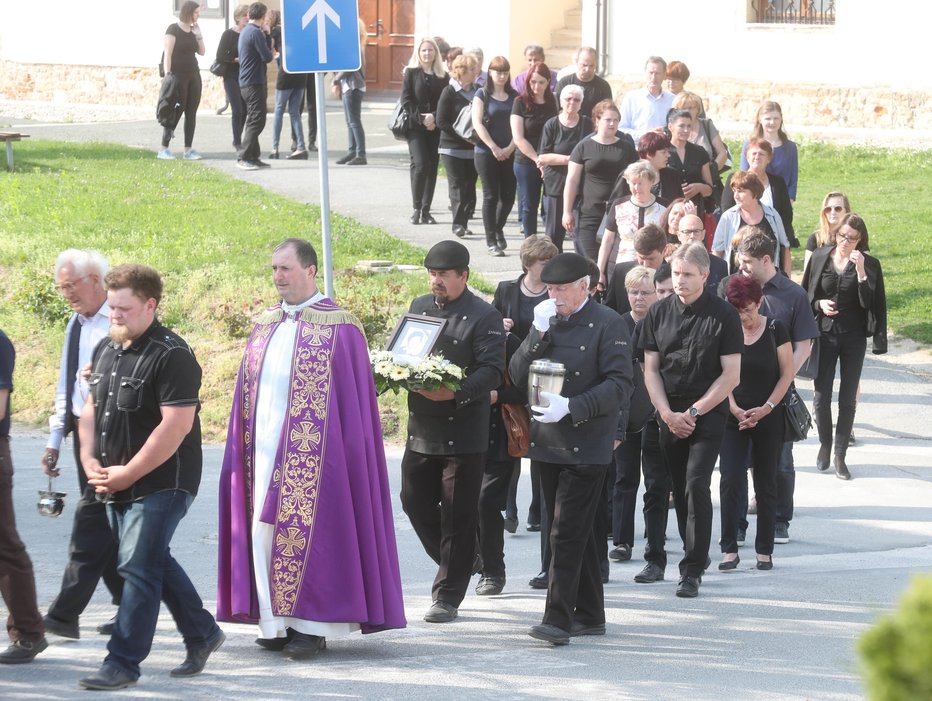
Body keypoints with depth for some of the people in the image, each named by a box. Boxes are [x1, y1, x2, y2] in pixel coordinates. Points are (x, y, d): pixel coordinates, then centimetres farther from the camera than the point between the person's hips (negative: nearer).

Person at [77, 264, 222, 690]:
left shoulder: (171, 356, -16)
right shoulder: (106, 351, 11)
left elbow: (177, 424, -22)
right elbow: (91, 409, 19)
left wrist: (128, 474, -18)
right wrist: (90, 461, 2)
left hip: (161, 483, -9)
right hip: (117, 484, 9)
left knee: (138, 567, -10)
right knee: (155, 563, 17)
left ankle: (123, 663, -6)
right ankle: (201, 634, 32)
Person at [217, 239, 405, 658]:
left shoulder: (339, 328, -4)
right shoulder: (265, 326, 15)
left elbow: (352, 401, -6)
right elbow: (248, 392, 18)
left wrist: (344, 450, -11)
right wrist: (243, 447, 11)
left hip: (312, 451, -6)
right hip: (264, 450, 6)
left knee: (308, 532, -6)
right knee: (264, 533, 4)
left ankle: (312, 626, -1)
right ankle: (277, 624, 11)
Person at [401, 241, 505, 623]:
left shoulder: (484, 316, -7)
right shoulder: (419, 307, 12)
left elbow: (492, 372, -14)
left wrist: (455, 393, -29)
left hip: (464, 431, -6)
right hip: (421, 429, 6)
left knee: (458, 516, -1)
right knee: (415, 503, 8)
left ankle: (448, 596, 7)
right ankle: (456, 565, 31)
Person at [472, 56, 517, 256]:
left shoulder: (514, 96, 9)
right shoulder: (482, 94, 0)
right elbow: (477, 123, -7)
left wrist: (510, 147, -10)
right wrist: (494, 148, -13)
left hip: (509, 154, 3)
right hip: (486, 153, -3)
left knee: (508, 196, 3)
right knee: (491, 196, -2)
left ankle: (498, 228, 29)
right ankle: (491, 241, 4)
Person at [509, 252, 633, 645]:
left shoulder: (608, 325, -7)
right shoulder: (546, 322, 11)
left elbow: (619, 385, -13)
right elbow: (518, 376, 4)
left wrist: (571, 407, -23)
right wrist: (539, 333, -9)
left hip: (587, 446, -6)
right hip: (548, 443, 7)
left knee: (567, 534, -12)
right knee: (574, 533, 13)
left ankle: (558, 619, -14)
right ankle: (589, 615, 21)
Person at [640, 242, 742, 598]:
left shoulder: (723, 315, -5)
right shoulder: (659, 313, 6)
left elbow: (731, 375, -6)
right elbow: (651, 369, 8)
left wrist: (693, 412, -10)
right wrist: (668, 413, -5)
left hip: (708, 415, -4)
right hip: (669, 416, 4)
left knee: (696, 485, -14)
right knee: (680, 489, 8)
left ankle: (692, 570, -11)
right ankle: (696, 555, 24)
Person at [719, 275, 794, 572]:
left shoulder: (775, 330, -2)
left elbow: (787, 373, -1)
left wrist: (766, 408, -10)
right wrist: (734, 408, -11)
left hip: (769, 418, -1)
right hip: (733, 419, 1)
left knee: (766, 484, 5)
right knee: (730, 480, -9)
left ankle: (764, 550, 12)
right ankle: (730, 549, -4)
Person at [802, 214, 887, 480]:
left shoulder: (870, 265, -4)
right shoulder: (819, 258, 1)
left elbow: (871, 303, -13)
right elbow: (805, 295, 10)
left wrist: (860, 271, -22)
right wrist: (819, 304, -10)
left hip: (854, 338, -1)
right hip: (824, 335, 1)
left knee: (848, 399, 2)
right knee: (821, 397, 0)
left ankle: (840, 455, 13)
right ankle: (825, 445, 25)